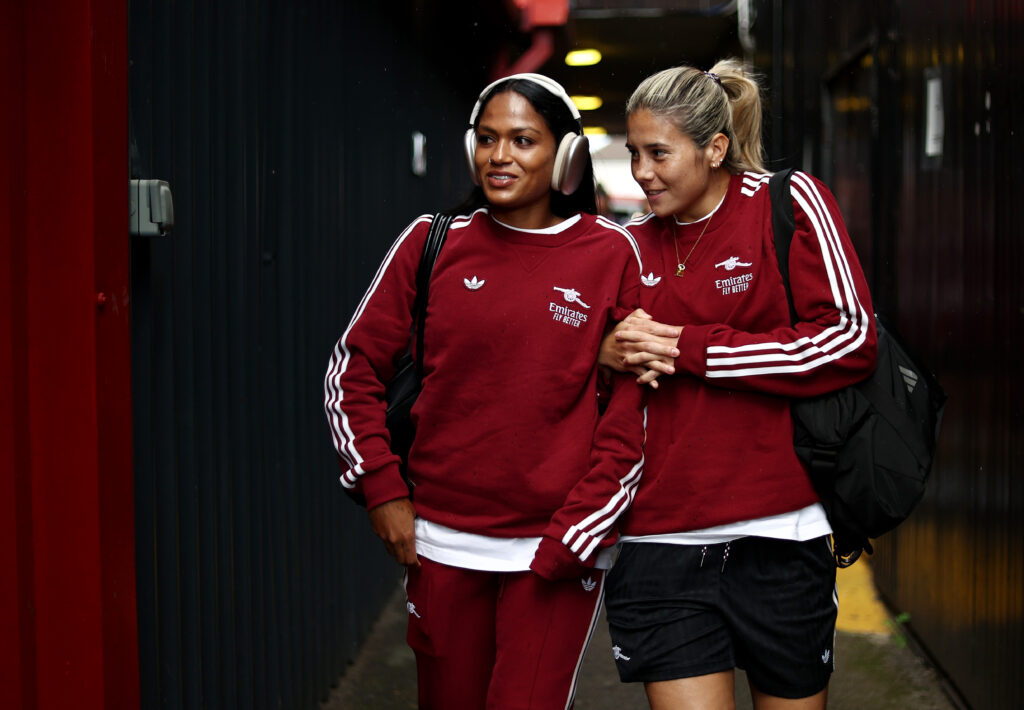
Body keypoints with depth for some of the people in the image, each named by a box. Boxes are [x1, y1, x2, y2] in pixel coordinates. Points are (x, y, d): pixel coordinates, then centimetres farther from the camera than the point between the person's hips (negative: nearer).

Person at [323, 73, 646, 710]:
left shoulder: (612, 254, -3)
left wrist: (573, 538, -8)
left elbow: (631, 414, -4)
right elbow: (352, 370, 9)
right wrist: (382, 488, 1)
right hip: (441, 545, 2)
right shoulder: (434, 243, 3)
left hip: (558, 549, -2)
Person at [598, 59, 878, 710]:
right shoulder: (631, 247, 12)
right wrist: (606, 355, -2)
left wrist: (691, 347, -11)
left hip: (778, 538, -2)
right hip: (660, 545, 3)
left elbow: (850, 340, -12)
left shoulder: (790, 203, -1)